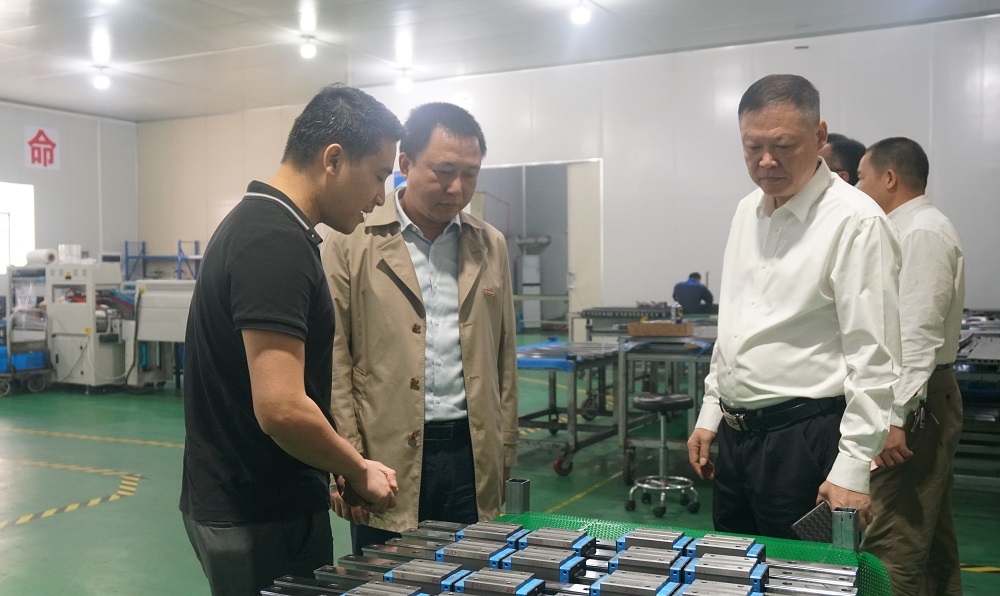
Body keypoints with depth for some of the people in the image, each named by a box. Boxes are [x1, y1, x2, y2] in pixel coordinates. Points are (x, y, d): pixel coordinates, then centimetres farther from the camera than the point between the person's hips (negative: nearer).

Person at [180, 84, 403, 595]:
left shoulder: (254, 223, 8)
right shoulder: (277, 242, -22)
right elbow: (282, 408, -29)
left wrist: (341, 469, 12)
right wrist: (359, 471, -13)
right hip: (262, 520, -9)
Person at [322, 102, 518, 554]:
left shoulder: (490, 246, 8)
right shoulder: (351, 244, -4)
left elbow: (504, 357, 11)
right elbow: (333, 359, -5)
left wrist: (504, 456, 9)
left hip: (472, 454, 3)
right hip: (387, 458, -3)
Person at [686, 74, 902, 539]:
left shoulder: (855, 221, -14)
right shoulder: (748, 210, 9)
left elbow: (873, 357, -16)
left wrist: (852, 469, -19)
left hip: (805, 442, -7)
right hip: (735, 435, 7)